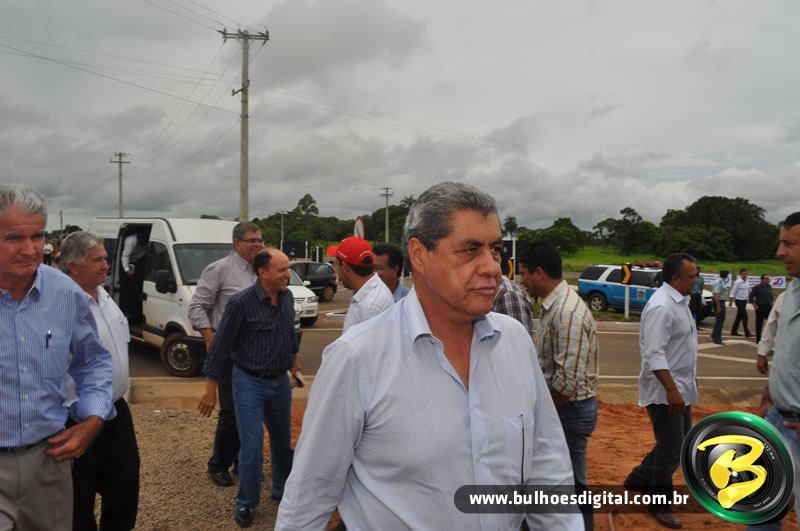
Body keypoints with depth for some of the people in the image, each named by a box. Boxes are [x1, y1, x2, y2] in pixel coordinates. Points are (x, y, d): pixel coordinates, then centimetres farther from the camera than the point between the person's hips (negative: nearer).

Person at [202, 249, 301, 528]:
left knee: (283, 441, 18)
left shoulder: (287, 297, -4)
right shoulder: (241, 303, -21)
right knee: (252, 448, -1)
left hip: (281, 381, 6)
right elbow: (221, 345, -13)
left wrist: (294, 356, 28)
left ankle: (282, 490, 39)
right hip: (250, 383, -5)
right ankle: (246, 503, 21)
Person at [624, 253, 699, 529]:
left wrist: (689, 380, 23)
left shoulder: (680, 301, 10)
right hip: (664, 392, -10)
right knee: (671, 452, 2)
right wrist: (671, 390, -28)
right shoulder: (661, 307, -22)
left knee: (680, 444, 20)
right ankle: (659, 505, 21)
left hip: (680, 389, 10)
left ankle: (638, 479, 34)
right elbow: (654, 354, -27)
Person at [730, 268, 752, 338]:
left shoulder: (746, 282, 10)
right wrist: (731, 301, -14)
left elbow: (749, 291, 19)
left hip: (744, 301, 8)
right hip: (739, 301, -8)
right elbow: (733, 292, -13)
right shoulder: (738, 282, -12)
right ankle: (747, 333, -6)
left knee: (739, 317, 12)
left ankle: (734, 331, 20)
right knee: (744, 317, -9)